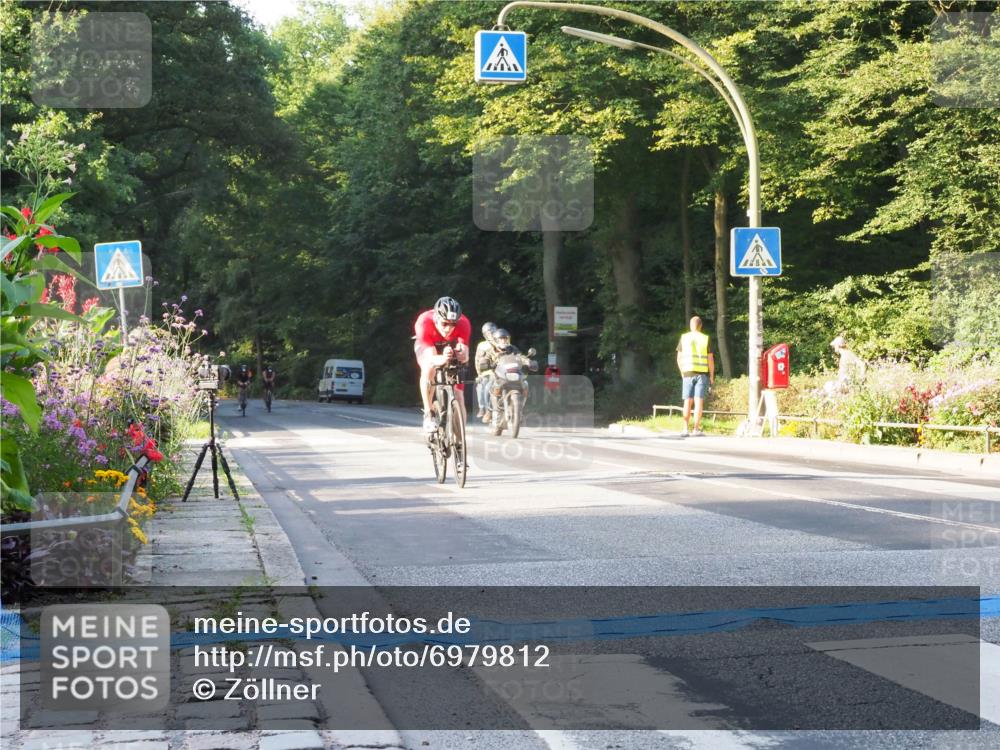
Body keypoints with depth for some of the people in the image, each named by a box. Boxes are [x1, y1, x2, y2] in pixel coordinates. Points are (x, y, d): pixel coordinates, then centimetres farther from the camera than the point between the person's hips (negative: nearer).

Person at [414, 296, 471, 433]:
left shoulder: (463, 324, -35)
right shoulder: (424, 322, -39)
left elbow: (465, 357, -41)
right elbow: (430, 357, -46)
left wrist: (460, 354, -65)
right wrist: (441, 359, -68)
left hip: (450, 347, 2)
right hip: (427, 346, -2)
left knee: (458, 399, -7)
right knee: (429, 368, -36)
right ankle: (428, 414, -24)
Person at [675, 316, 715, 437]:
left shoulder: (684, 338, 3)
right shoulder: (705, 339, -1)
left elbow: (679, 358, 5)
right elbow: (710, 359, -2)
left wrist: (682, 373, 16)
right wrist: (712, 376, 6)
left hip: (688, 373, 1)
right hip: (702, 373, -1)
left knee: (687, 402, 5)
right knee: (699, 401, -2)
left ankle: (686, 429, 1)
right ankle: (696, 429, -6)